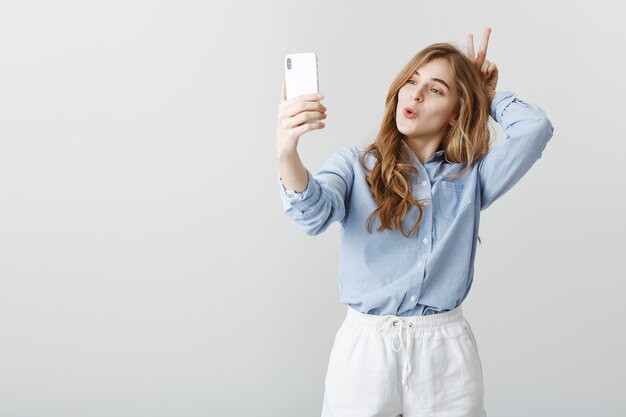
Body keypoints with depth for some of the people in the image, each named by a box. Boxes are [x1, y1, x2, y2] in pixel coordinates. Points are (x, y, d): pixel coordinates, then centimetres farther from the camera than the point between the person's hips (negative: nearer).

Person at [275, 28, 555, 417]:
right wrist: (288, 153, -39)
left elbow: (536, 127, -9)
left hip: (446, 350, 2)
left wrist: (486, 92, 6)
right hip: (366, 346, -1)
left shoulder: (472, 177, 5)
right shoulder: (356, 164, 1)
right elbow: (315, 212, -20)